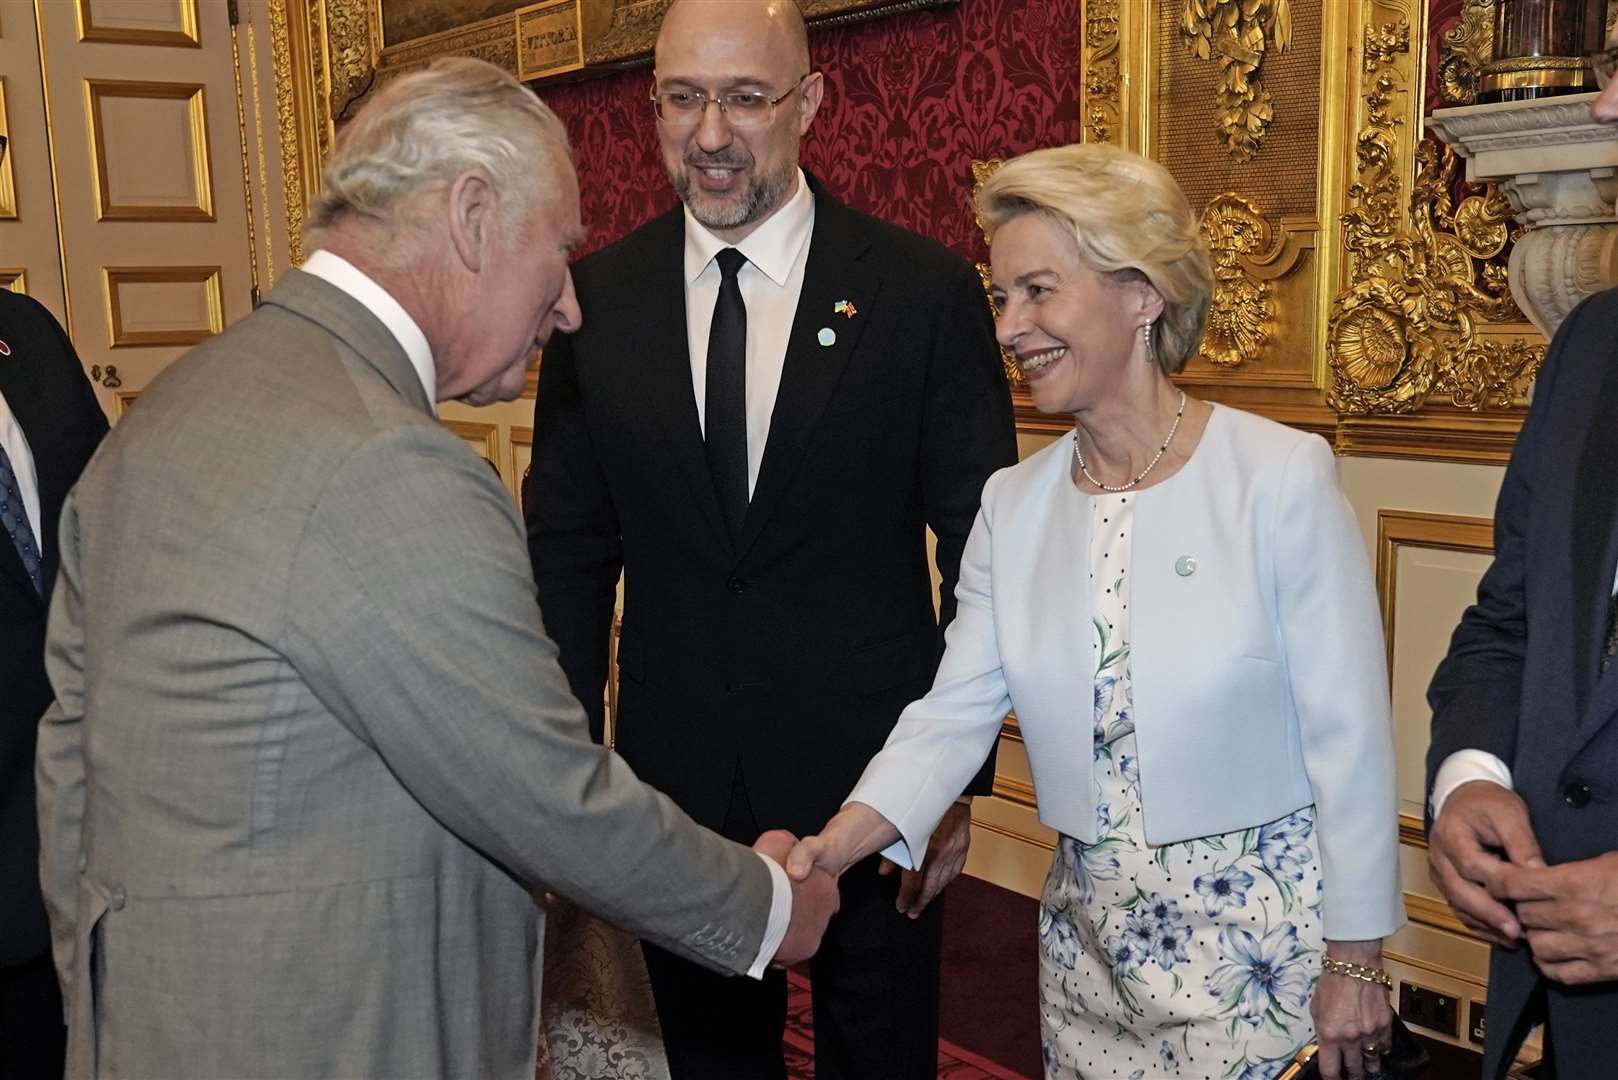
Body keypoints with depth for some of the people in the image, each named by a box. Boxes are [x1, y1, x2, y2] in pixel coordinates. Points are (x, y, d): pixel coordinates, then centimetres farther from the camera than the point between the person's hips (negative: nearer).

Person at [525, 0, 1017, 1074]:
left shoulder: (926, 291, -9)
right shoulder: (598, 298, -2)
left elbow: (982, 548, -4)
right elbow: (571, 547, 3)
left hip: (869, 773, -2)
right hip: (674, 775, 2)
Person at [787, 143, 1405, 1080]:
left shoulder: (1283, 476, -13)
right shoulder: (1013, 505, 1)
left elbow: (1349, 736, -11)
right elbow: (956, 709, -5)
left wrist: (1355, 965, -8)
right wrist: (842, 839, -21)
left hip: (1267, 933, -4)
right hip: (1090, 940, 4)